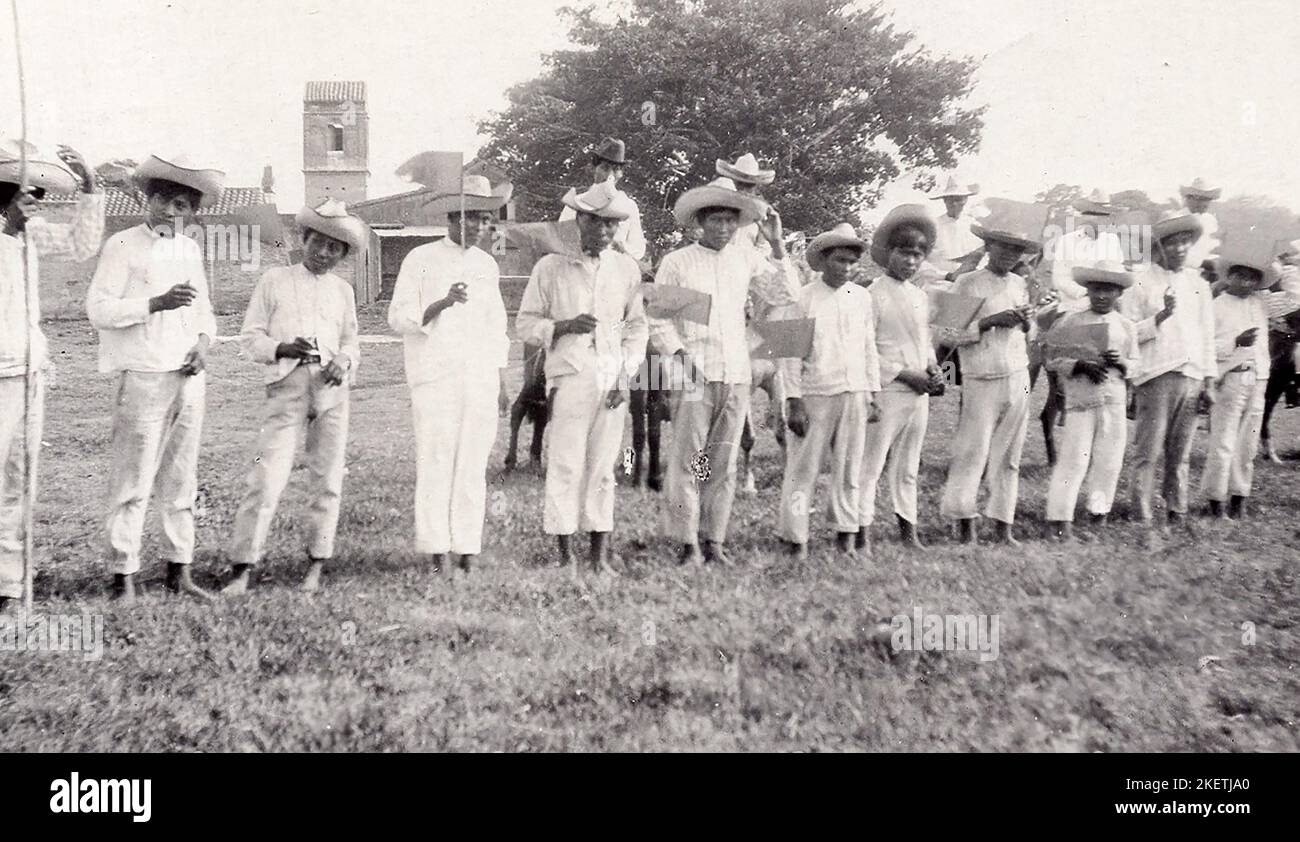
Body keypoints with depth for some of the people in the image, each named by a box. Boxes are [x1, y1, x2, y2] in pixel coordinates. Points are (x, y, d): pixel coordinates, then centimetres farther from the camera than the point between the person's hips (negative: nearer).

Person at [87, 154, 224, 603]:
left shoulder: (190, 249, 16)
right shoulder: (123, 246, -1)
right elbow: (98, 307, -8)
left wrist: (203, 342, 3)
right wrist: (156, 303, -18)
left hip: (189, 377, 6)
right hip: (144, 377, -6)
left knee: (181, 480, 9)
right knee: (133, 481, -6)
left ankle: (179, 570, 16)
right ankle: (123, 575, 0)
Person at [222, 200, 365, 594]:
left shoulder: (343, 290, 18)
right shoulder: (274, 281, 10)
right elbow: (252, 335, 7)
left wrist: (344, 362, -2)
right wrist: (282, 348, -12)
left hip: (331, 385, 3)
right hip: (287, 383, -3)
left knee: (328, 477, 4)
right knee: (268, 476, -11)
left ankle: (317, 563, 14)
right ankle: (243, 568, -6)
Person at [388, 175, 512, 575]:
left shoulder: (487, 264, 16)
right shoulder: (421, 259, 2)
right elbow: (398, 318, -3)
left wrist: (501, 385, 19)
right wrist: (443, 303, -19)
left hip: (481, 379, 4)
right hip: (436, 378, -4)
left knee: (473, 465, 1)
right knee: (436, 462, -8)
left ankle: (467, 549, 4)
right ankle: (436, 549, -4)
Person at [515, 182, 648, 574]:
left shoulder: (627, 268, 11)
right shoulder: (550, 267, 3)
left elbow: (636, 325, 15)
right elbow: (525, 323, 5)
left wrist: (626, 376, 4)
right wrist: (564, 327, -12)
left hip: (612, 380, 3)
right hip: (568, 379, -3)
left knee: (603, 466, 5)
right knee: (565, 465, -4)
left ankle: (600, 554, 10)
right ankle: (566, 555, 3)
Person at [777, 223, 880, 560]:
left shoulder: (862, 298, 10)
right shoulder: (805, 298, -2)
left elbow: (870, 348, 14)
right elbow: (791, 353, -3)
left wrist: (874, 394, 11)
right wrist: (793, 401, -7)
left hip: (855, 395, 4)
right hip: (815, 396, -4)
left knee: (849, 468, 8)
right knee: (803, 469, -1)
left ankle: (846, 535, 18)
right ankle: (798, 540, 5)